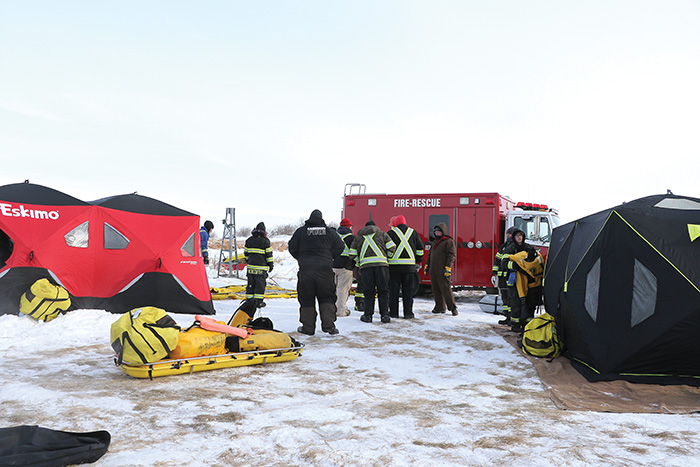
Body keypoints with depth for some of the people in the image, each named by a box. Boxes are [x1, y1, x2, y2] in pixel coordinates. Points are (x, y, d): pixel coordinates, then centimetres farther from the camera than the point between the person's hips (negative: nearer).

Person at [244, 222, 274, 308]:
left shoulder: (249, 240, 7)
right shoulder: (265, 241, -6)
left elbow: (246, 253, 14)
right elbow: (269, 254, -4)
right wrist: (271, 264, 5)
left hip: (251, 266, 4)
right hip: (261, 267, -4)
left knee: (251, 283, 11)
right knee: (260, 284, 1)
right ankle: (258, 302, -1)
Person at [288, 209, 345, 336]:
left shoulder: (301, 231, 3)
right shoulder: (330, 232, 6)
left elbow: (292, 248, 5)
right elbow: (340, 247, 7)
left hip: (305, 269, 0)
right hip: (325, 269, 1)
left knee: (306, 299, 8)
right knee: (327, 297, 9)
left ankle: (308, 327, 11)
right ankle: (328, 324, -1)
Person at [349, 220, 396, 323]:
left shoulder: (358, 237, 21)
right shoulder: (382, 234, 17)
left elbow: (352, 255, 15)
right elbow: (392, 248, 5)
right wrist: (386, 257, 20)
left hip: (365, 265, 1)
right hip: (381, 264, -1)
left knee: (368, 292, 5)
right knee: (383, 291, 3)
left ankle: (367, 315, 4)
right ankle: (384, 315, 0)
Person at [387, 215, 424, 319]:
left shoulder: (390, 233, 1)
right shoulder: (413, 232, 11)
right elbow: (420, 248, 13)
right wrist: (419, 262, 21)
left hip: (394, 266, -2)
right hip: (409, 266, 2)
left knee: (393, 290, 4)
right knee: (408, 290, 6)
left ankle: (393, 312, 7)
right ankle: (408, 313, 7)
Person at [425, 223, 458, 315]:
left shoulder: (448, 241, -4)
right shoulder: (435, 242, 21)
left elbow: (451, 255, -11)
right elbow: (430, 255, 27)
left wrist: (448, 267, -19)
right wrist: (427, 265, 21)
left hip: (443, 270, -8)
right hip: (433, 270, 8)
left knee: (445, 288, -11)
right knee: (436, 289, 7)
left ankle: (452, 307, -6)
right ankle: (440, 307, 15)